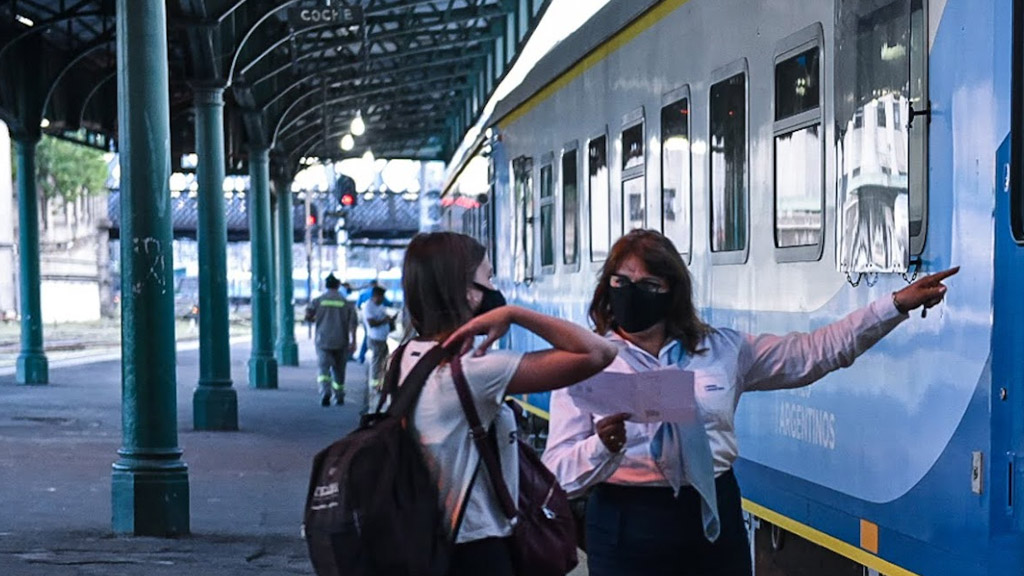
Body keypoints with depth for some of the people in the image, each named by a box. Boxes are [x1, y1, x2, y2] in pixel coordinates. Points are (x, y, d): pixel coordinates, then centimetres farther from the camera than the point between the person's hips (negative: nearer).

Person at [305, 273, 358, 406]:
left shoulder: (318, 300, 1)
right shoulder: (346, 302, 2)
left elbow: (307, 316, -5)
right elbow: (353, 323, -6)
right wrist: (353, 341, -7)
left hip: (323, 340, -1)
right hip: (341, 342, 1)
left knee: (324, 368, -6)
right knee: (338, 369, 14)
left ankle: (325, 391, -30)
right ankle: (338, 397, 20)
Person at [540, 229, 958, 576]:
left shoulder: (722, 350, 7)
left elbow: (815, 352, 9)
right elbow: (559, 471, -7)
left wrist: (896, 305, 3)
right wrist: (602, 447, -28)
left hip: (714, 520, 3)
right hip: (627, 529, -3)